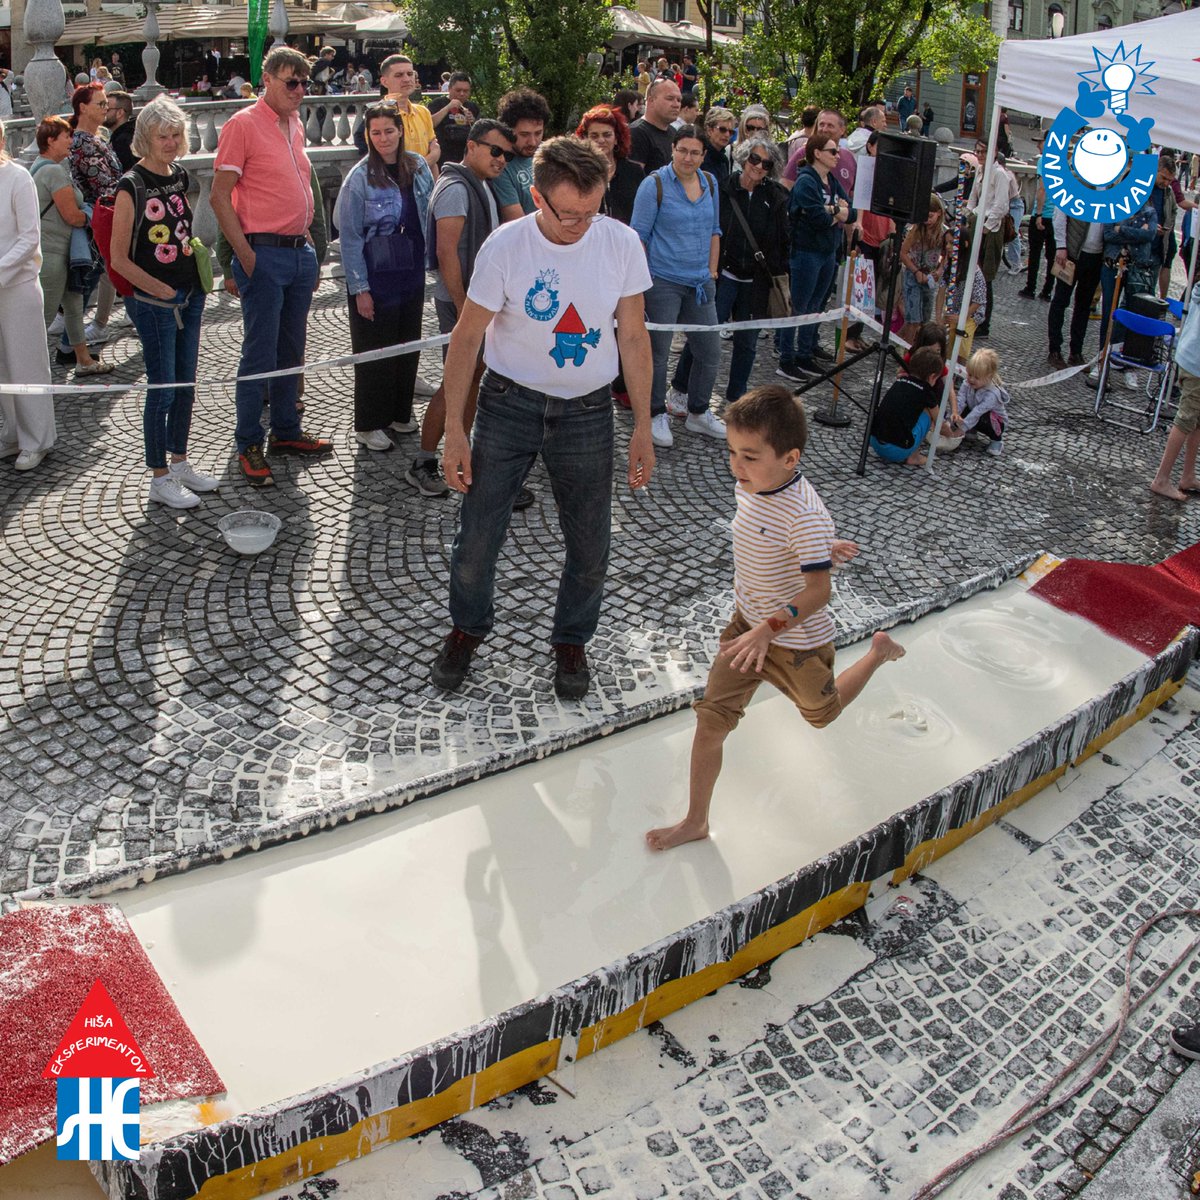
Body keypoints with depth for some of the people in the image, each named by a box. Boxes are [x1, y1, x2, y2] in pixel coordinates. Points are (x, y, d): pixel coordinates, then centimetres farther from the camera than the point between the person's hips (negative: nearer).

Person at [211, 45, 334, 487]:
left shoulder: (295, 124, 14)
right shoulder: (243, 124, -9)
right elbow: (220, 195, -11)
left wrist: (307, 243, 15)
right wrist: (245, 254, -17)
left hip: (300, 251, 7)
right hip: (264, 254, -7)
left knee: (291, 350, 14)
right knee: (259, 353, -3)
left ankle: (286, 431, 26)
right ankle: (249, 446, 6)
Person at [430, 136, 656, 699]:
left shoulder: (621, 243, -9)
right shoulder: (505, 247, -14)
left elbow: (634, 338, 0)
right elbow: (466, 339, -7)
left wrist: (642, 426, -1)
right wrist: (454, 430, -10)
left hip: (587, 412, 2)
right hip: (509, 405, -1)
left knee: (590, 546, 8)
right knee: (477, 537, 2)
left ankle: (571, 641, 33)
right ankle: (467, 628, 31)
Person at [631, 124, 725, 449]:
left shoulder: (710, 184, 9)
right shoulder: (655, 185, -8)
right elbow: (639, 235, -6)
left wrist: (712, 271, 14)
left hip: (700, 284, 6)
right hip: (663, 283, -6)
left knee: (710, 352, 8)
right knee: (657, 352, 2)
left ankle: (698, 414, 25)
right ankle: (657, 416, 19)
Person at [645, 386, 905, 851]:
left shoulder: (804, 515, -32)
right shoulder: (747, 489, -8)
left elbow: (818, 591, -30)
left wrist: (769, 630, -39)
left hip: (797, 640, -6)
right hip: (747, 625, 6)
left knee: (821, 712, 24)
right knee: (710, 718, -1)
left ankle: (879, 651, 48)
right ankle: (695, 821, 13)